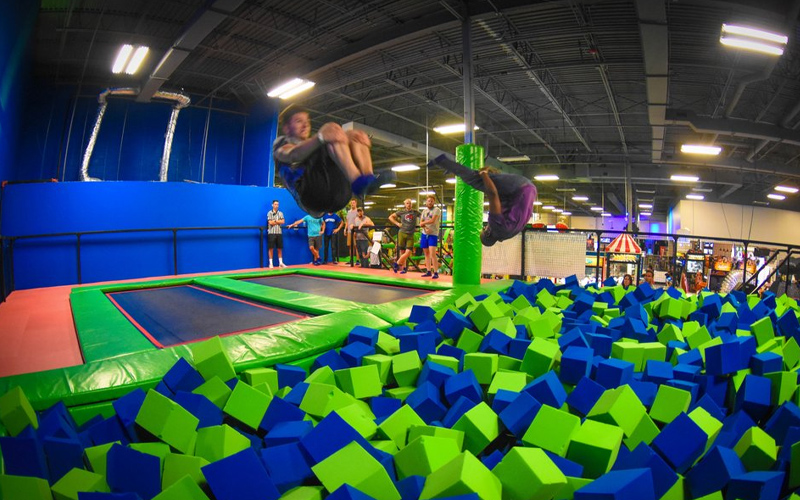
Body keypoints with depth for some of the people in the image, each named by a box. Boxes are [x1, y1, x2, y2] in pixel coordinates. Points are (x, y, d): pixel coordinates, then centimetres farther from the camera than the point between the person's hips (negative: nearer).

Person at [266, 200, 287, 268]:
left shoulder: (280, 213, 10)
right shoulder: (269, 213, 0)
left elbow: (283, 222, -2)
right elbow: (270, 222, -11)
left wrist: (275, 221, -8)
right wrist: (278, 222, -2)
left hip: (279, 232, 3)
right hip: (271, 233, -3)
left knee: (280, 248, 6)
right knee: (270, 248, -1)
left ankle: (281, 263, 12)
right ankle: (270, 263, 4)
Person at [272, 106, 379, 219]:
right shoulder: (282, 143, 26)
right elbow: (293, 155, -3)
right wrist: (321, 137, -23)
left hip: (339, 195, 5)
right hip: (310, 192, -5)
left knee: (353, 135, 2)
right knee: (333, 132, -16)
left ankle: (368, 179, -26)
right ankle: (359, 182, -41)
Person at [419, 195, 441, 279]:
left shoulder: (437, 210, -5)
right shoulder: (424, 211, 13)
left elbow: (432, 221, -18)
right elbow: (421, 223, 6)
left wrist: (423, 223, -3)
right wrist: (425, 228, -14)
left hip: (433, 234, -6)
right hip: (424, 234, 6)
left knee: (432, 253, -14)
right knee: (426, 253, 10)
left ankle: (436, 273, -10)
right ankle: (428, 271, 19)